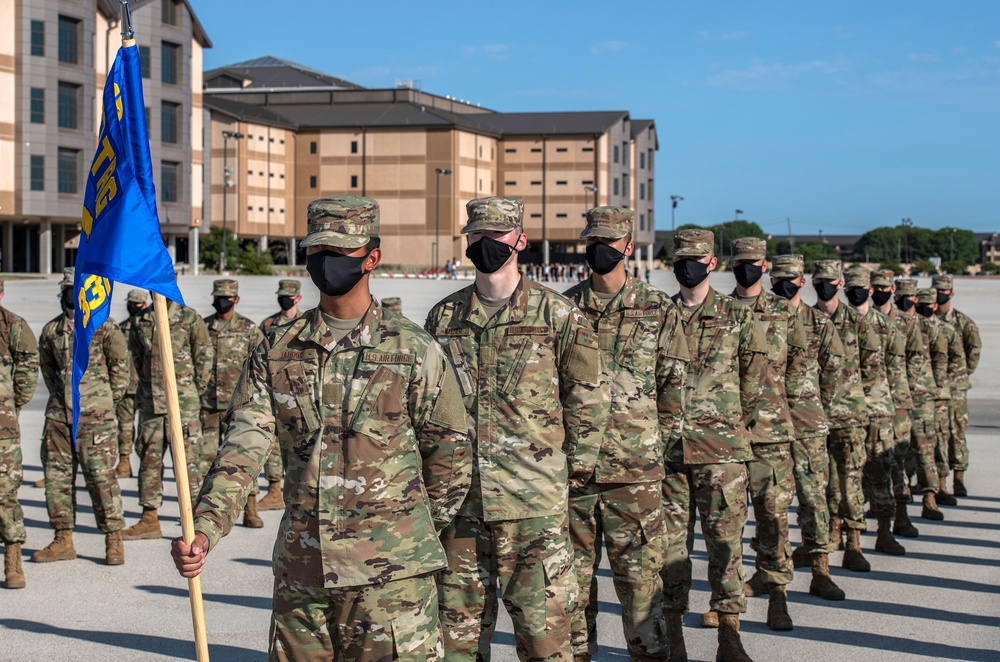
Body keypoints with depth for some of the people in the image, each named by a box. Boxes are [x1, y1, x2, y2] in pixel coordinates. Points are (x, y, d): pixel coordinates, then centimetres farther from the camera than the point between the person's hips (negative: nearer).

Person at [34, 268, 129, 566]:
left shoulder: (104, 327, -3)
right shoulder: (51, 330, 10)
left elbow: (120, 368, 4)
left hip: (95, 415, -5)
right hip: (58, 415, 5)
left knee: (101, 476, -7)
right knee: (56, 475, 7)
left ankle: (114, 542, -1)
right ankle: (63, 540, 16)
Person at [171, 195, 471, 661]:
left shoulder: (414, 351, -3)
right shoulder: (276, 352, 5)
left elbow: (451, 455, 5)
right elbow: (243, 447, -4)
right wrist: (205, 529, -19)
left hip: (388, 571, -3)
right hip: (299, 570, 4)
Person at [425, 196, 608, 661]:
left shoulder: (558, 315, 0)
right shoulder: (444, 317, 9)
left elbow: (588, 393, 5)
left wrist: (579, 462, 3)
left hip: (534, 499, -3)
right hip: (458, 496, 4)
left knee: (542, 623, -2)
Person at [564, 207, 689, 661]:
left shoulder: (659, 310, 3)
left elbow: (673, 383, 6)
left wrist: (658, 440, 1)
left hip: (635, 467, -2)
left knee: (638, 568, 0)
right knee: (574, 567, 9)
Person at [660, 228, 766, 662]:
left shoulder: (739, 318, 5)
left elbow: (753, 383, 7)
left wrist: (728, 425, 5)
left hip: (722, 448, -2)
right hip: (668, 447, 2)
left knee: (725, 541, -1)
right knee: (670, 542, 4)